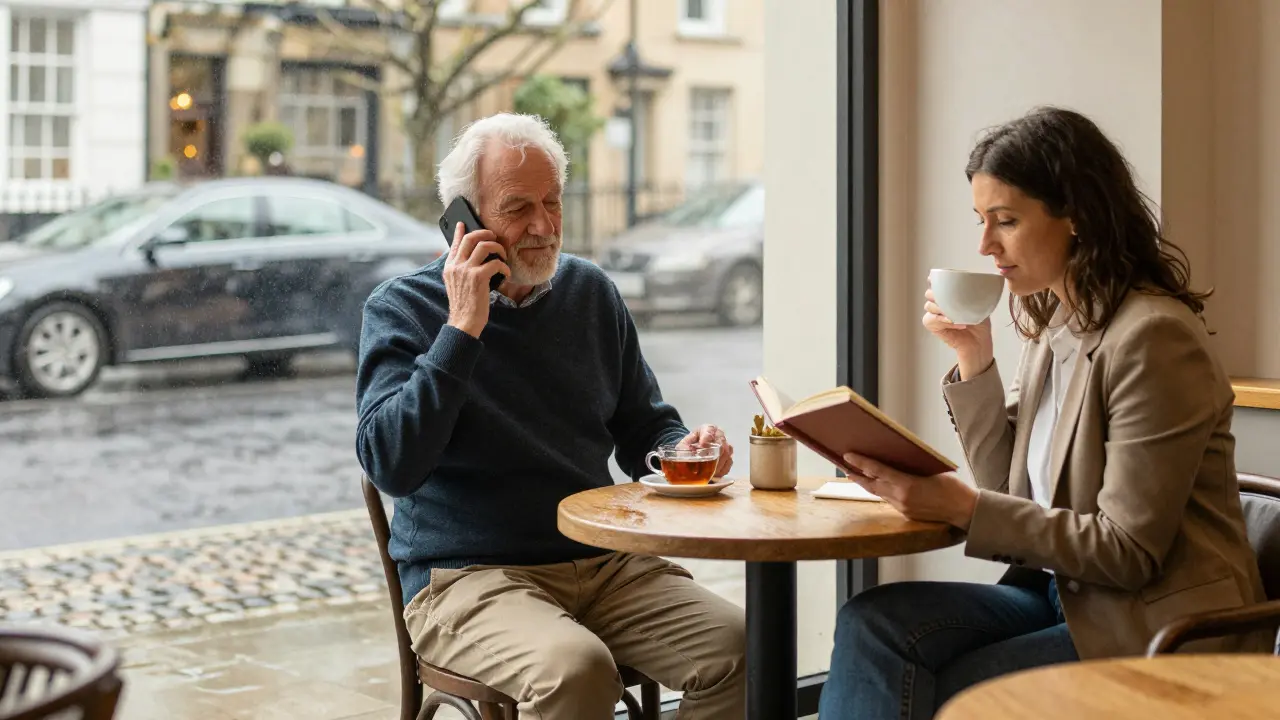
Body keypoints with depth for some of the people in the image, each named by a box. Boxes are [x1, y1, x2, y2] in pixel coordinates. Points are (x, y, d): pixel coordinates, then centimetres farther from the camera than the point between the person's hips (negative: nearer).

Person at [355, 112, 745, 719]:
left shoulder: (591, 292, 13)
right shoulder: (402, 308, -2)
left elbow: (645, 427, 22)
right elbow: (390, 465, -16)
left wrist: (684, 449, -2)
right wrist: (462, 329, -19)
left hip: (603, 564, 5)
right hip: (467, 575, -5)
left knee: (733, 645, -20)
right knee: (575, 669, -34)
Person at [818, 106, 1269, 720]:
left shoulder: (1153, 336, -17)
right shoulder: (1050, 324, 9)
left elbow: (1127, 550, -19)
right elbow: (1012, 494, 10)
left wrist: (962, 507, -22)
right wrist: (973, 358, 0)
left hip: (1151, 623, -7)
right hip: (1061, 594, 7)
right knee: (871, 623, -14)